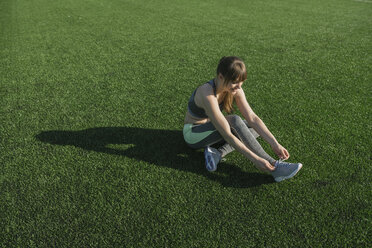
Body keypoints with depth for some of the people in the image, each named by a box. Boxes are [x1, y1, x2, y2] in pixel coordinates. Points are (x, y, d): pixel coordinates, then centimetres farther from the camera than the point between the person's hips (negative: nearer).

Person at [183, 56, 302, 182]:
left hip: (210, 129, 8)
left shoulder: (235, 89, -11)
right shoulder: (208, 94, -33)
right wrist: (255, 159, -36)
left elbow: (252, 118, -13)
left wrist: (275, 144, -21)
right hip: (193, 135, -8)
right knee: (234, 121, -32)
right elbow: (227, 135, -36)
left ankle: (217, 153, -19)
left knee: (256, 128, -4)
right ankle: (274, 167, -30)